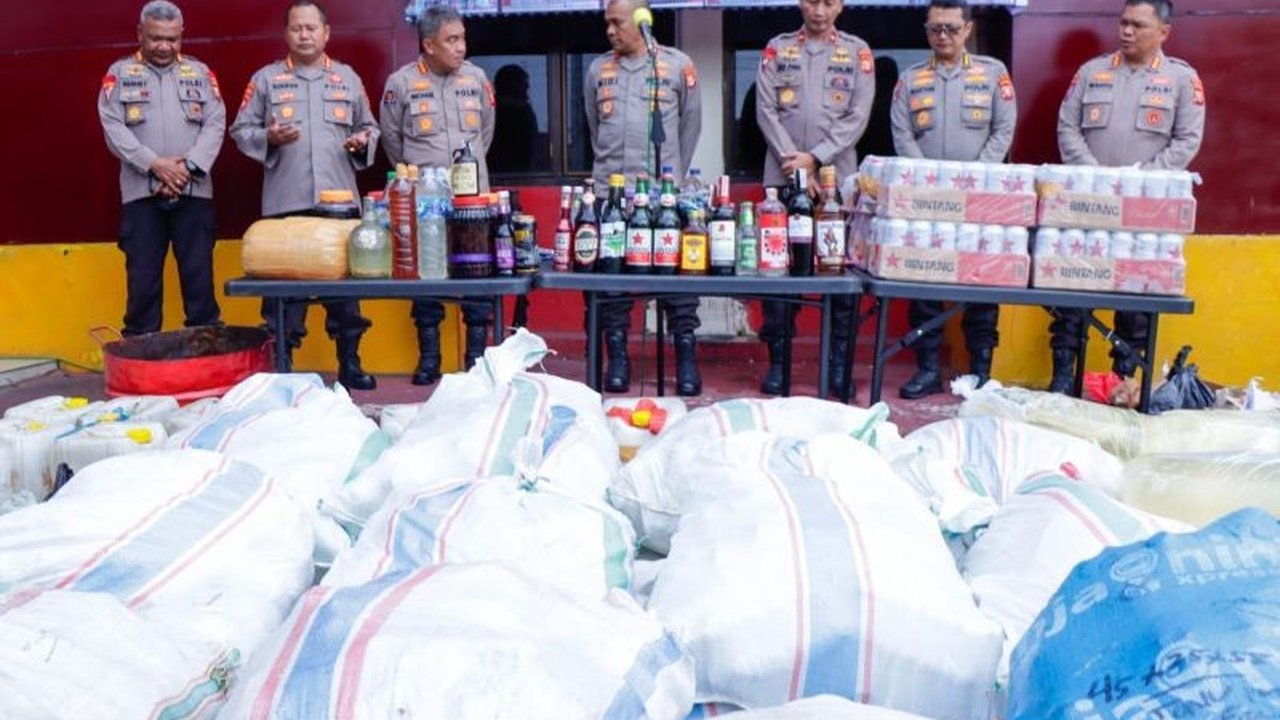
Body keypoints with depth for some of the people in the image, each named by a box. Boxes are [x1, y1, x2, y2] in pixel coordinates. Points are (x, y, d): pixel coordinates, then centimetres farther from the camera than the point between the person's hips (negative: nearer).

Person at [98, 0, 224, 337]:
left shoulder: (200, 72, 13)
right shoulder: (119, 73, 10)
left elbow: (215, 125, 3)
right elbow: (113, 128, 0)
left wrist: (189, 165, -11)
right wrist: (155, 164, -12)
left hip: (193, 191, 1)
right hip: (141, 192, 0)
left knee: (199, 274, 1)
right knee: (142, 276, 1)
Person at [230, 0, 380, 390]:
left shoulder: (348, 78, 13)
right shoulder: (265, 79, 8)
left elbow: (369, 128, 18)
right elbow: (240, 131, 7)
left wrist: (363, 141, -4)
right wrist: (268, 138, -12)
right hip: (285, 203, -1)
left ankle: (349, 362, 15)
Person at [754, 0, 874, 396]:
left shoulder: (858, 52, 9)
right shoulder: (777, 48, 10)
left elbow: (859, 116, 0)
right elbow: (766, 110, 1)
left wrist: (815, 157, -10)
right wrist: (792, 162, -9)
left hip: (838, 177, 0)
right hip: (783, 175, 0)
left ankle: (839, 361, 8)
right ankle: (778, 359, 9)